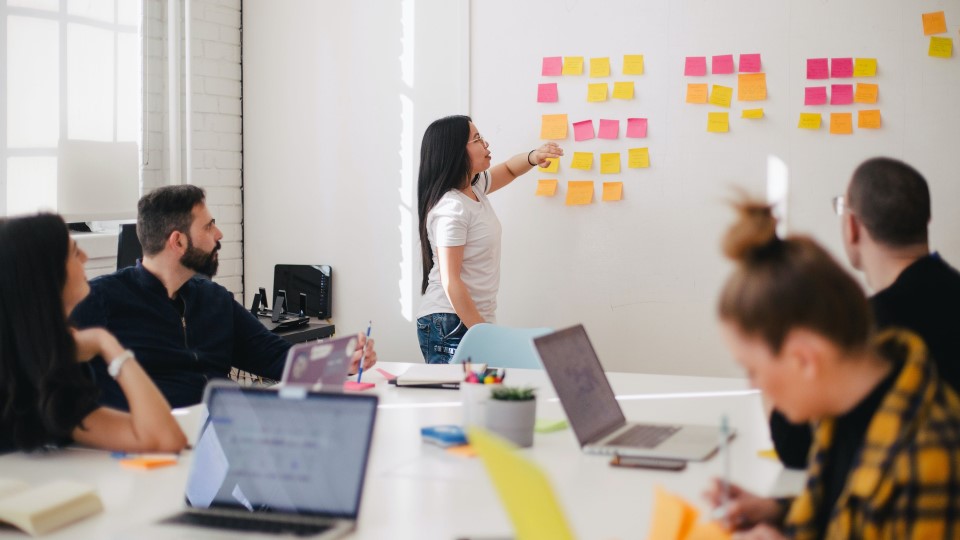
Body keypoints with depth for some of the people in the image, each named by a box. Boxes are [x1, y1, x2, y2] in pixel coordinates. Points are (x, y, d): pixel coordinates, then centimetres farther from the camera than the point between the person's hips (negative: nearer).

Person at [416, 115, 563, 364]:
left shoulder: (474, 187, 8)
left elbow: (508, 170, 29)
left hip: (476, 319, 9)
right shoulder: (451, 208, -18)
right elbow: (450, 282, -20)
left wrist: (533, 157, 5)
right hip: (451, 326, -9)